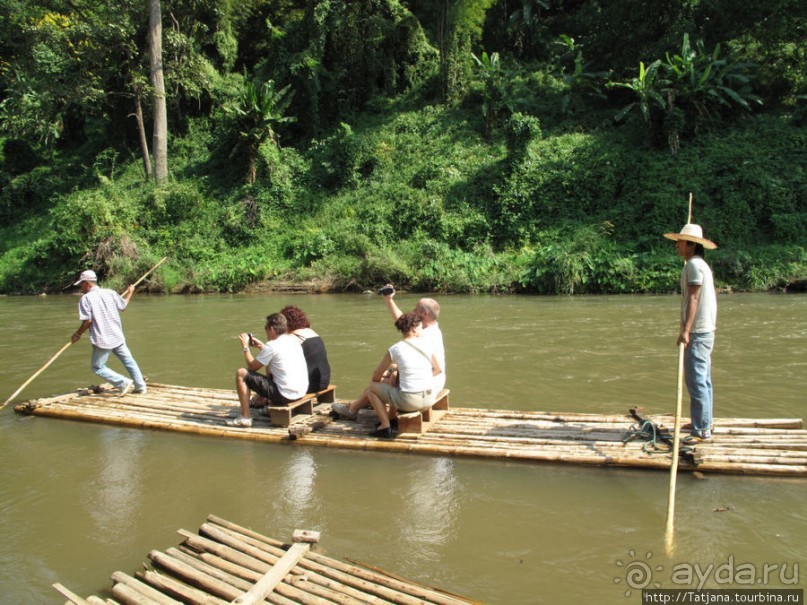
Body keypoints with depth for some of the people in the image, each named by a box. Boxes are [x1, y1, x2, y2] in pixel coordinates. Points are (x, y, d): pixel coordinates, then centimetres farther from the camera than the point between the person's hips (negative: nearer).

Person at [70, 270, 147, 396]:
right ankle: (140, 386, 21)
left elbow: (88, 321, -16)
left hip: (102, 340, -5)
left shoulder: (86, 298, -10)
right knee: (129, 361, 17)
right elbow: (123, 305, 19)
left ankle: (124, 383, -4)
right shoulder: (110, 293, 3)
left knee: (98, 367, 8)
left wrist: (78, 334, 0)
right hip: (118, 337, 5)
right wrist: (129, 292, 36)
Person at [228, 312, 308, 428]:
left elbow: (252, 366, -4)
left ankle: (245, 417, 0)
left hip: (285, 395, -9)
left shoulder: (272, 346, -15)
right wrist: (261, 346, 24)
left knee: (241, 374, -2)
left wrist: (246, 347, 8)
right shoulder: (294, 340, 9)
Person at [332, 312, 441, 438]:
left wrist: (379, 384, 28)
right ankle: (392, 417, 36)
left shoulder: (395, 349, -5)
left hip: (409, 401, -4)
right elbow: (438, 369, 11)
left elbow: (376, 376, 6)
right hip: (429, 399, 5)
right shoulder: (427, 344, 1)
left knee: (371, 388, 17)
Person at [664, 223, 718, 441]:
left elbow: (693, 299, -21)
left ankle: (702, 430, -5)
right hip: (705, 330, 11)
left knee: (696, 381, -8)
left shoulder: (694, 264, -13)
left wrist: (686, 330, -26)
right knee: (703, 380, 16)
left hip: (698, 331, -11)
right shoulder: (700, 264, 17)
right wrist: (687, 329, 22)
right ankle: (704, 423, 26)